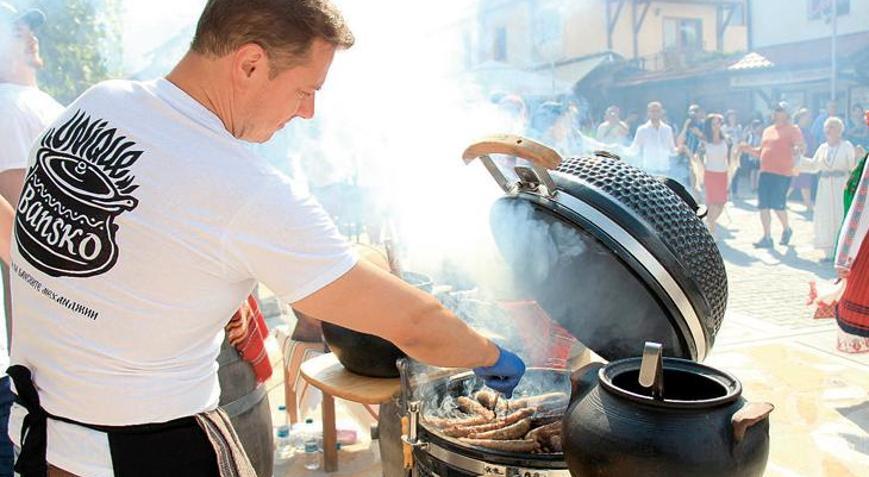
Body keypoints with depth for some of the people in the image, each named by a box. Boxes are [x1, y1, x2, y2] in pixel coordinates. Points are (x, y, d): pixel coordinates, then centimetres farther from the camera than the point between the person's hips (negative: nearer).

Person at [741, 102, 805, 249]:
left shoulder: (792, 130, -1)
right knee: (763, 206, 3)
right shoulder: (767, 131, 19)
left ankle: (786, 230, 21)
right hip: (764, 172, 7)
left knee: (778, 206, -6)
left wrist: (798, 150, -31)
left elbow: (802, 147, -8)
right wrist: (750, 149, 7)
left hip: (782, 173, -6)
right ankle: (767, 237, 11)